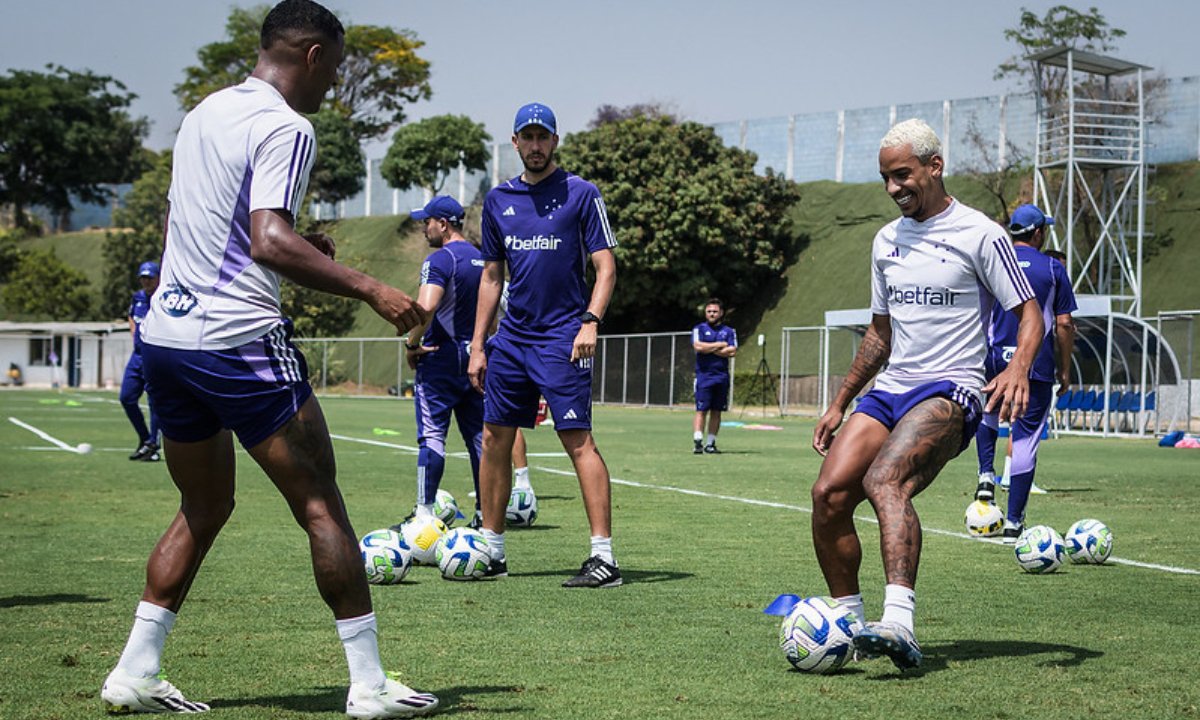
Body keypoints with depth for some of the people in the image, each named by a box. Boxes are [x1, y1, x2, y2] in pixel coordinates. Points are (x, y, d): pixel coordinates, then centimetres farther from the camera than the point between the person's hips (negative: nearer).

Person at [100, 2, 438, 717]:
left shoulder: (205, 112, 15)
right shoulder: (285, 128, -11)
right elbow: (269, 241, -24)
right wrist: (371, 290, -26)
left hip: (165, 333, 9)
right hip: (239, 340, -8)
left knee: (203, 509, 18)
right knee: (321, 503, -1)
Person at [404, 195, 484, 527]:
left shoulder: (440, 259, -12)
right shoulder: (482, 260, 14)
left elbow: (426, 307, -26)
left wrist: (412, 344, -14)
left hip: (442, 356, -8)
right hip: (477, 359, 8)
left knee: (432, 434, -6)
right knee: (479, 435, 10)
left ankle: (425, 510, -9)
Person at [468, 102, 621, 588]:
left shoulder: (580, 194, -2)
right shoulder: (498, 200, 12)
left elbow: (605, 268, -5)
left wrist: (590, 322, -19)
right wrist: (477, 345, 13)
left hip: (562, 338, -6)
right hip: (512, 337, 6)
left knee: (578, 441, -12)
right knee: (494, 438, 6)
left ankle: (604, 557, -13)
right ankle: (491, 552, 15)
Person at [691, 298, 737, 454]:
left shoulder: (729, 331, 11)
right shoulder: (699, 329, 5)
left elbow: (732, 352, -4)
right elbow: (698, 347, -13)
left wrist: (710, 349, -6)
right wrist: (720, 345, -5)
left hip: (722, 376, 3)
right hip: (704, 375, -3)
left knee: (716, 412, 5)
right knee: (701, 410, -10)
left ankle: (710, 443, 10)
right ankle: (697, 442, -16)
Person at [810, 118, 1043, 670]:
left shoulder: (980, 235, -3)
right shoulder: (887, 240, 18)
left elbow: (1028, 313, -4)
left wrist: (1018, 369, -24)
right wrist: (839, 405, 26)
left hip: (949, 391, -7)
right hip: (888, 391, 7)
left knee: (883, 480, -33)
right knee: (829, 493, -13)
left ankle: (898, 624, -46)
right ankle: (849, 624, 1)